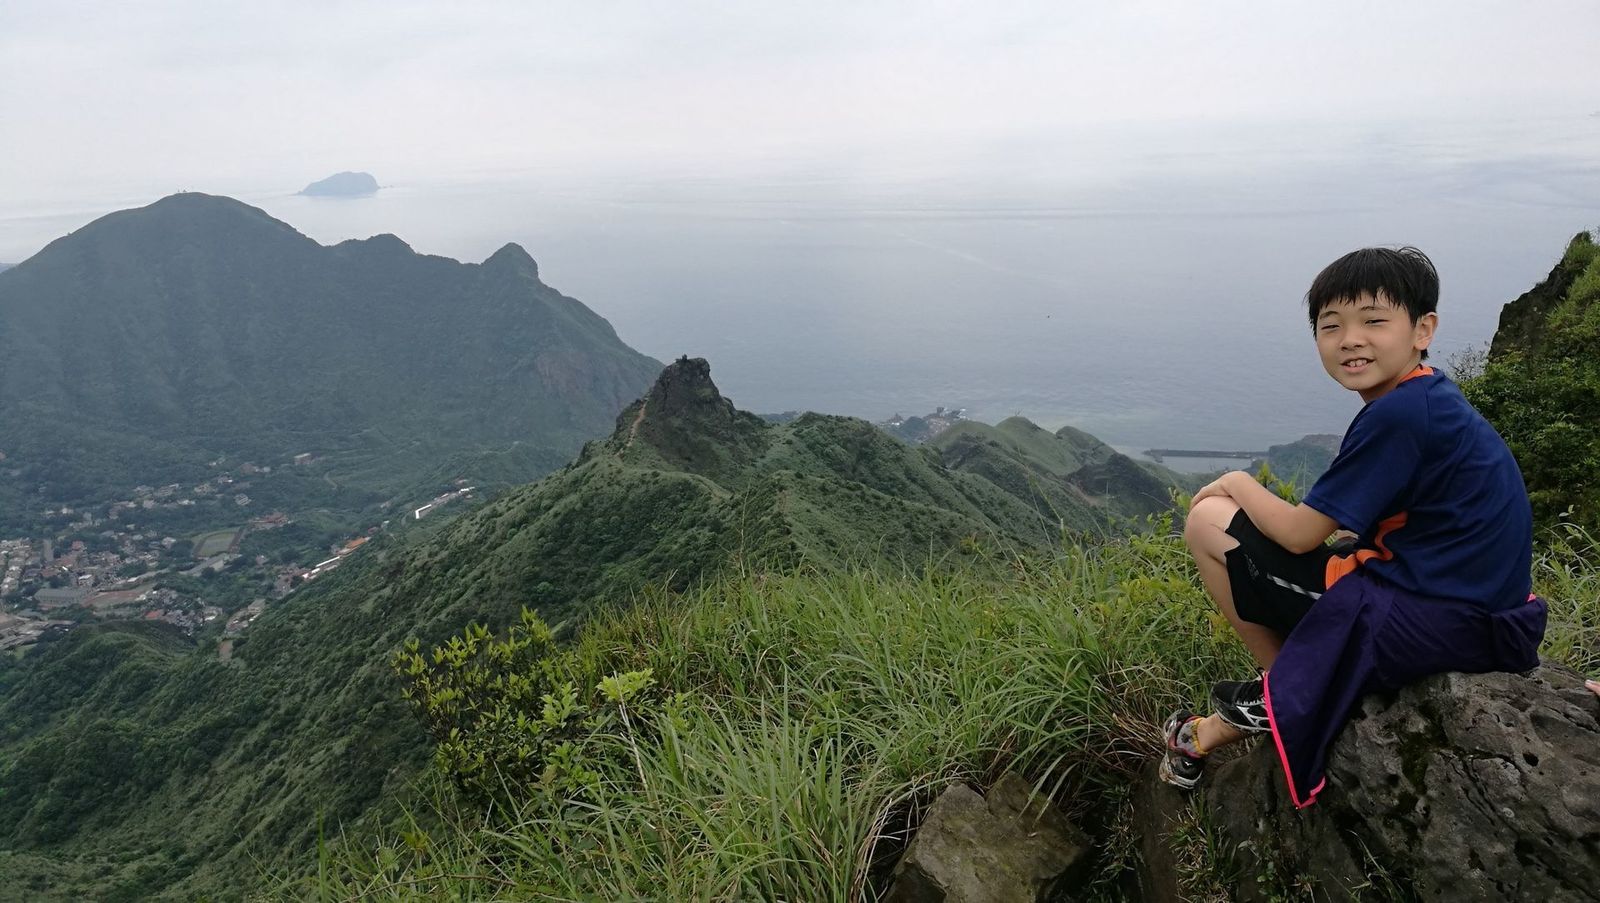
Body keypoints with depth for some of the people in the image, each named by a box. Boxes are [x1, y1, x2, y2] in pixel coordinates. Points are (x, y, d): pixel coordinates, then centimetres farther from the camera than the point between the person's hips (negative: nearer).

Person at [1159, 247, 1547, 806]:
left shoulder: (1398, 414, -19)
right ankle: (1215, 732, 28)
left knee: (1209, 521, -6)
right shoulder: (1432, 400, 10)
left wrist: (1239, 483, 2)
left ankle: (1286, 695, 11)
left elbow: (1300, 533, -16)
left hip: (1429, 625, -10)